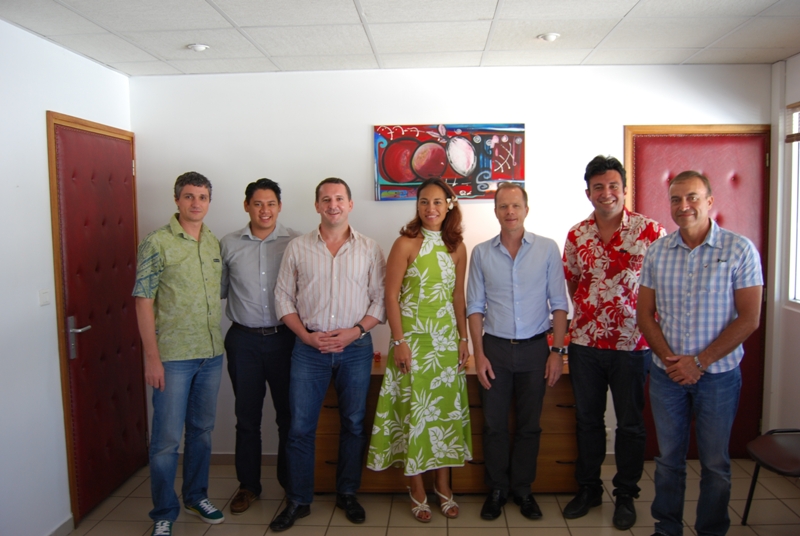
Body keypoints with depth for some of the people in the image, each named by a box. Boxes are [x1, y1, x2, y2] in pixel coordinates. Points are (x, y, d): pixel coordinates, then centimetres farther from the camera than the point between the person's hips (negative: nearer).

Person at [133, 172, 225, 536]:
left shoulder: (215, 243, 9)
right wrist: (152, 357, -13)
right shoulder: (157, 243, -7)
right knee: (167, 439, 2)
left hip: (211, 354, 5)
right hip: (173, 356, -5)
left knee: (202, 430, 17)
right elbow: (143, 302, -9)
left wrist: (218, 343, 10)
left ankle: (196, 496, 35)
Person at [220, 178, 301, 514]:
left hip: (284, 338, -1)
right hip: (243, 340, 1)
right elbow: (218, 291, 10)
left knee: (288, 414, 10)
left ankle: (290, 482, 28)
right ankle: (248, 485, 28)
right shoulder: (229, 244, 3)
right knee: (247, 416, 11)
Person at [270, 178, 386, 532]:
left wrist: (355, 331, -12)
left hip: (356, 347, 0)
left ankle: (347, 494, 29)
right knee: (300, 427, 3)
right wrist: (306, 335, -7)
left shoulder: (370, 249, 2)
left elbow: (381, 299, 1)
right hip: (309, 347, 0)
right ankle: (298, 501, 21)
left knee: (354, 424, 10)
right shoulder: (297, 248, 4)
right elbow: (283, 297, 4)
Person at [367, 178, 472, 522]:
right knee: (414, 410, 3)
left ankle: (443, 485, 27)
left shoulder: (457, 247, 6)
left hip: (447, 339, 4)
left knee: (446, 409, 10)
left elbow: (458, 296, 10)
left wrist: (463, 338, 6)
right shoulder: (406, 243, -7)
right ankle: (417, 490, 20)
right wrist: (399, 342, -13)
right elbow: (391, 295, -9)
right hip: (413, 338, -4)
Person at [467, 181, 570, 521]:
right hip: (495, 347, 1)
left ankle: (522, 489, 29)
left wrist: (557, 351, -5)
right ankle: (496, 489, 27)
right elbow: (475, 307, 3)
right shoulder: (481, 253, 1)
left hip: (535, 348, 0)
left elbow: (559, 303, 0)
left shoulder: (547, 249, -2)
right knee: (494, 424, 9)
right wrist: (479, 354, -3)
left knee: (529, 425, 11)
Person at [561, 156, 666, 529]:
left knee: (630, 423, 11)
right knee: (587, 419, 15)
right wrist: (587, 314, 9)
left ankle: (626, 495, 30)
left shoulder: (650, 230, -8)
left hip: (632, 344, -3)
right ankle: (588, 488, 33)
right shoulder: (577, 235, 2)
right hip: (584, 342, 3)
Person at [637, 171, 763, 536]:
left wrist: (699, 362, -14)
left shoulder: (739, 249, -8)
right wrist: (667, 357, -10)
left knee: (715, 463, 12)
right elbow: (644, 313, 4)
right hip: (666, 373, 3)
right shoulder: (657, 251, 1)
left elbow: (749, 319, -11)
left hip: (718, 374, -2)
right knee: (668, 458, 14)